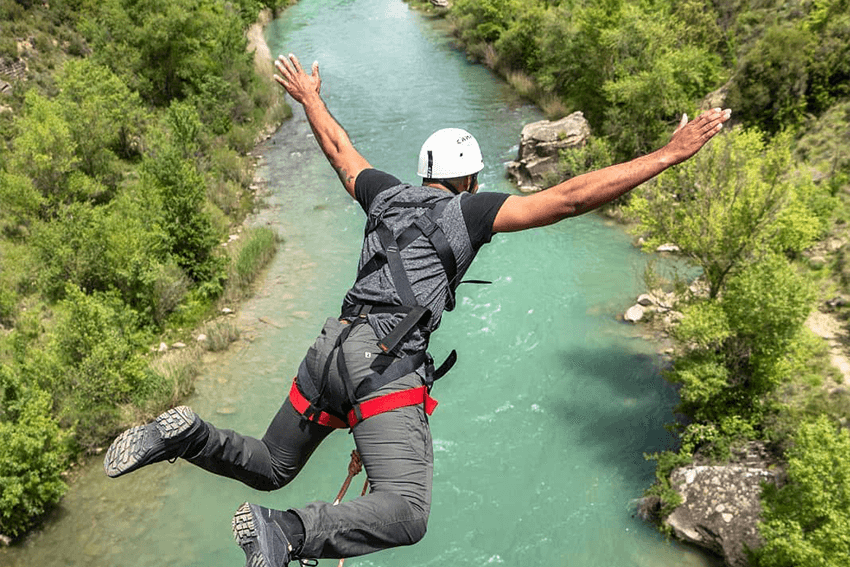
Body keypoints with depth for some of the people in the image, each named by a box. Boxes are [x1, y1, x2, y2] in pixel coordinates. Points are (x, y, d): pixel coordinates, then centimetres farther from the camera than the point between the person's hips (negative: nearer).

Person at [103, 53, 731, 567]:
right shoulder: (471, 210, 4)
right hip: (388, 368, -7)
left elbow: (340, 148, 36)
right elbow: (571, 197, -4)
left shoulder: (386, 194, 20)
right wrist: (669, 154, -1)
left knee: (269, 468, 24)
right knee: (404, 516, -14)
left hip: (330, 350, 7)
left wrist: (310, 97, 54)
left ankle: (185, 435, 1)